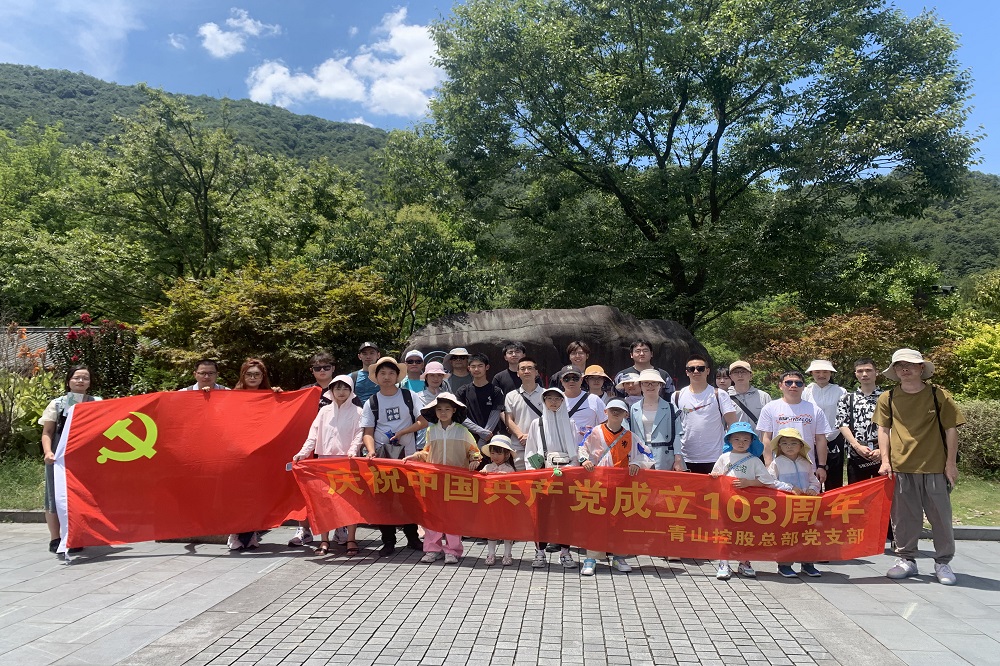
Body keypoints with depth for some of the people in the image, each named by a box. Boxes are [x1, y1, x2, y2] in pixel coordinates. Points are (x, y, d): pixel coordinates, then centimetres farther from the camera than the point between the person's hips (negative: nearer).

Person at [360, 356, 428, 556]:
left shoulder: (409, 396, 3)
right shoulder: (371, 403, 5)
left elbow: (423, 421, -1)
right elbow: (367, 433, 1)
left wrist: (401, 432, -12)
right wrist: (371, 450, -18)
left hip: (408, 455, 0)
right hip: (382, 456, 0)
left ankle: (412, 537, 18)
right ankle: (388, 541, 11)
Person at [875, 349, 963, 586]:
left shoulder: (939, 395, -2)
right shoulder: (887, 398, 3)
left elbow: (951, 429, 1)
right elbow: (883, 429, 9)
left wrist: (951, 463, -2)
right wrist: (885, 460, 1)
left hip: (934, 468, -1)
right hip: (900, 468, 2)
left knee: (941, 517, 7)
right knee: (904, 517, 8)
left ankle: (943, 563, 23)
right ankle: (906, 560, 23)